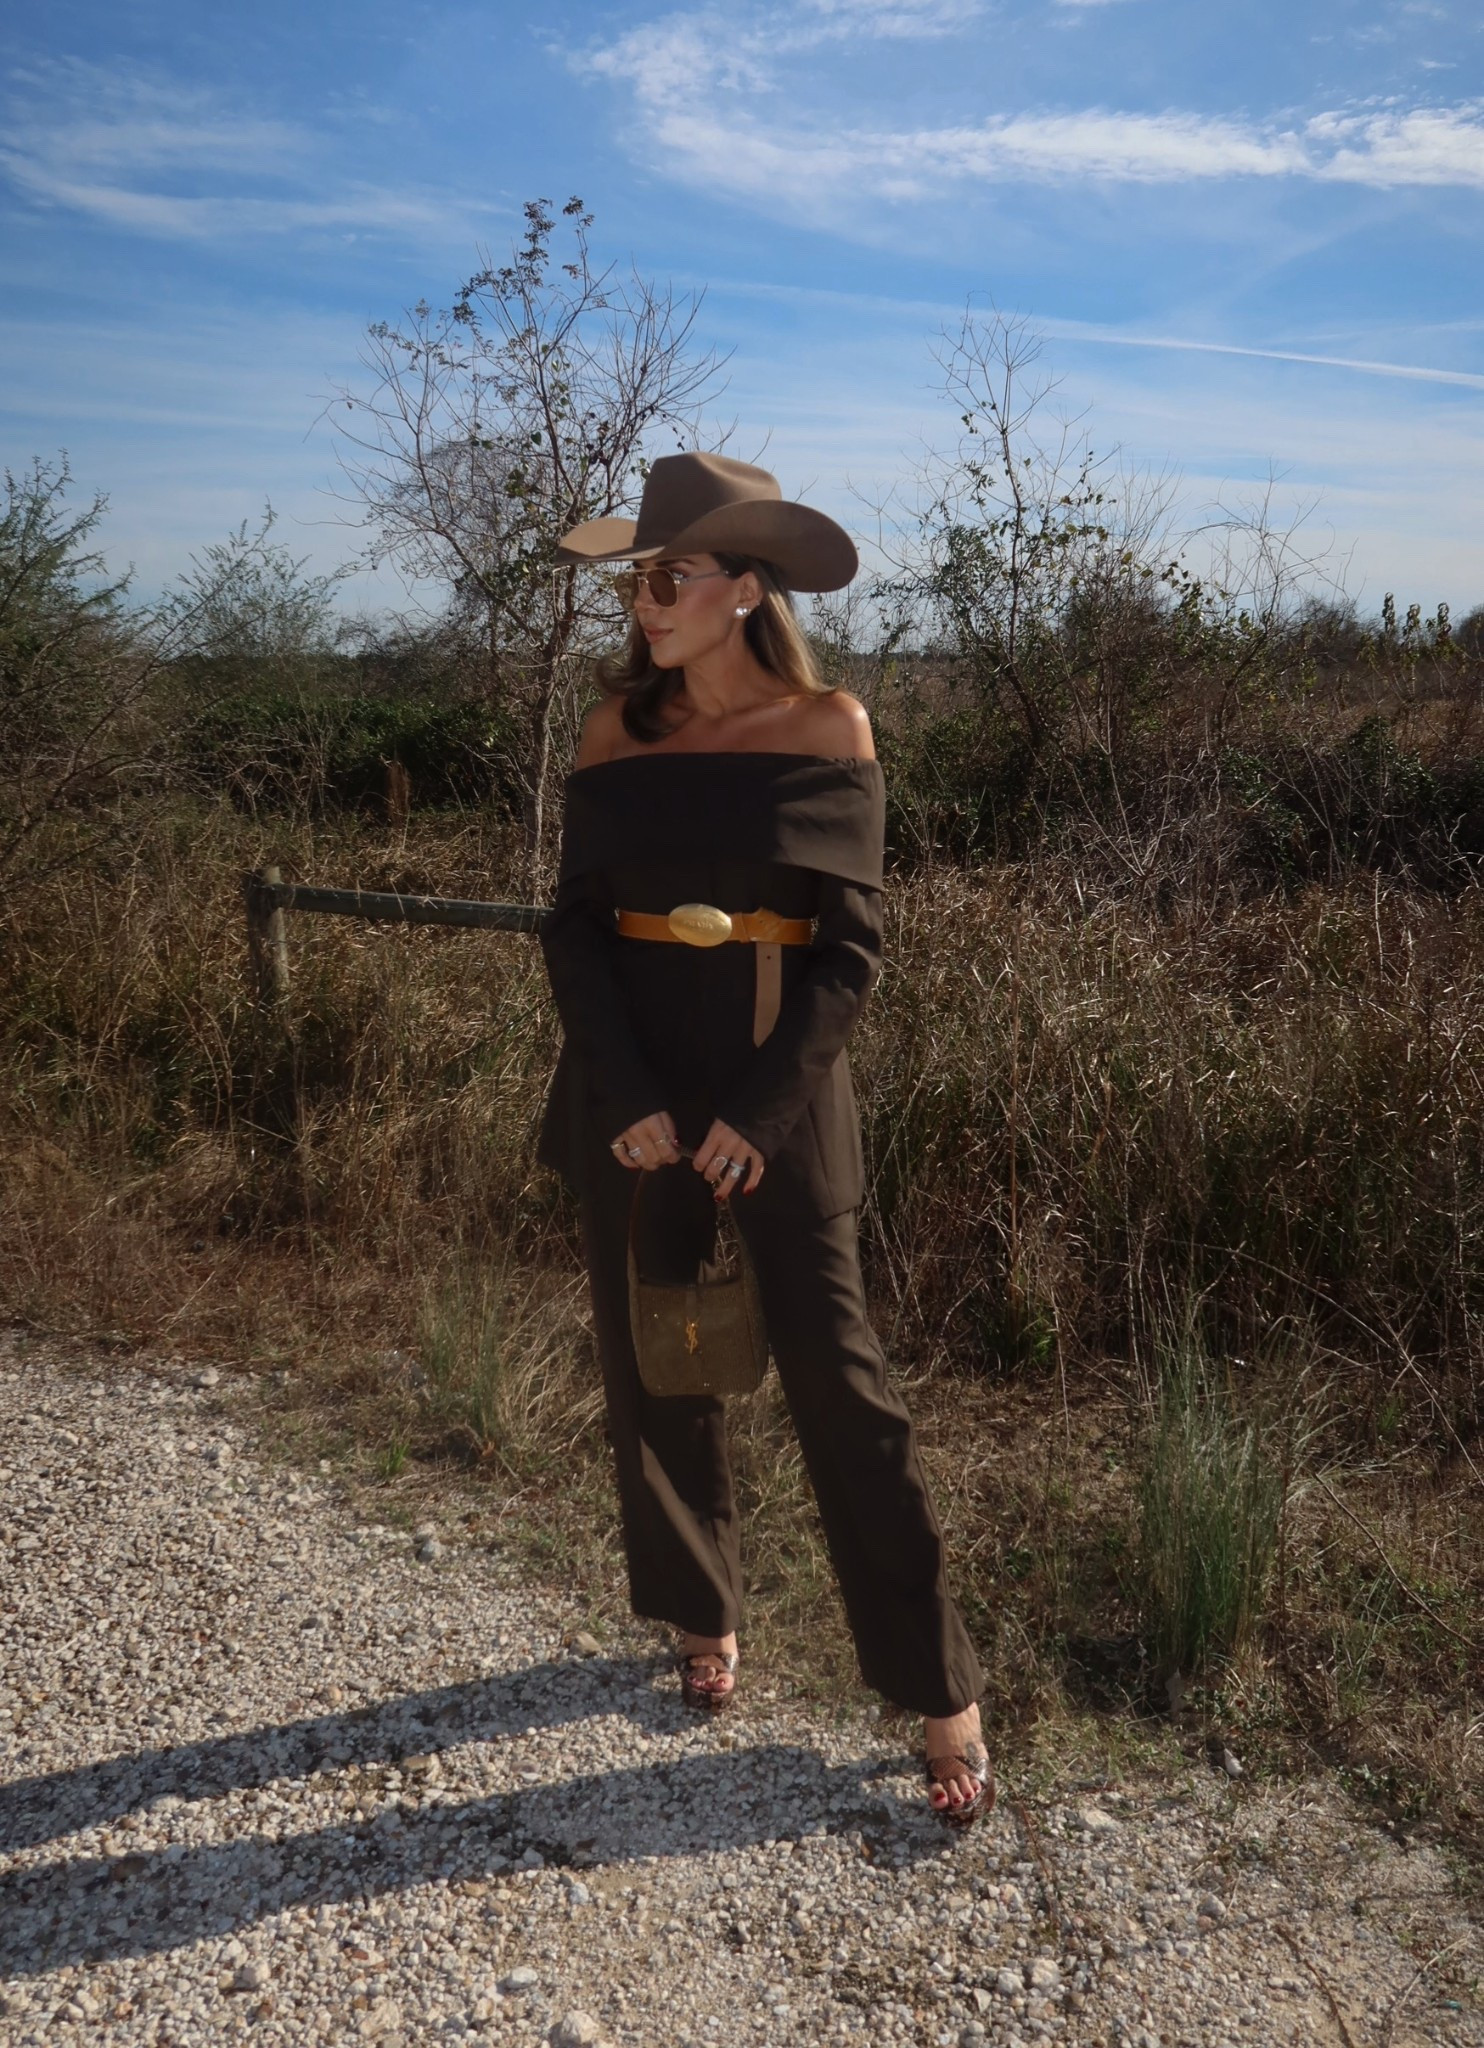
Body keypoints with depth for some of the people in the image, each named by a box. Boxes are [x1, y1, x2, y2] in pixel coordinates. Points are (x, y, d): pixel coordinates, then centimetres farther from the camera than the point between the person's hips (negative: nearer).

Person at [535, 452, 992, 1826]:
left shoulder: (826, 729, -5)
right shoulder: (618, 730, 3)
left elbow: (853, 945, -6)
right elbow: (574, 925, 0)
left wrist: (764, 1108, -14)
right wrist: (628, 1095, -12)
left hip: (783, 1078, -3)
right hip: (633, 1077, 4)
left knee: (835, 1377, -2)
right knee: (653, 1363, 12)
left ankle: (944, 1696, 11)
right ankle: (706, 1615, 35)